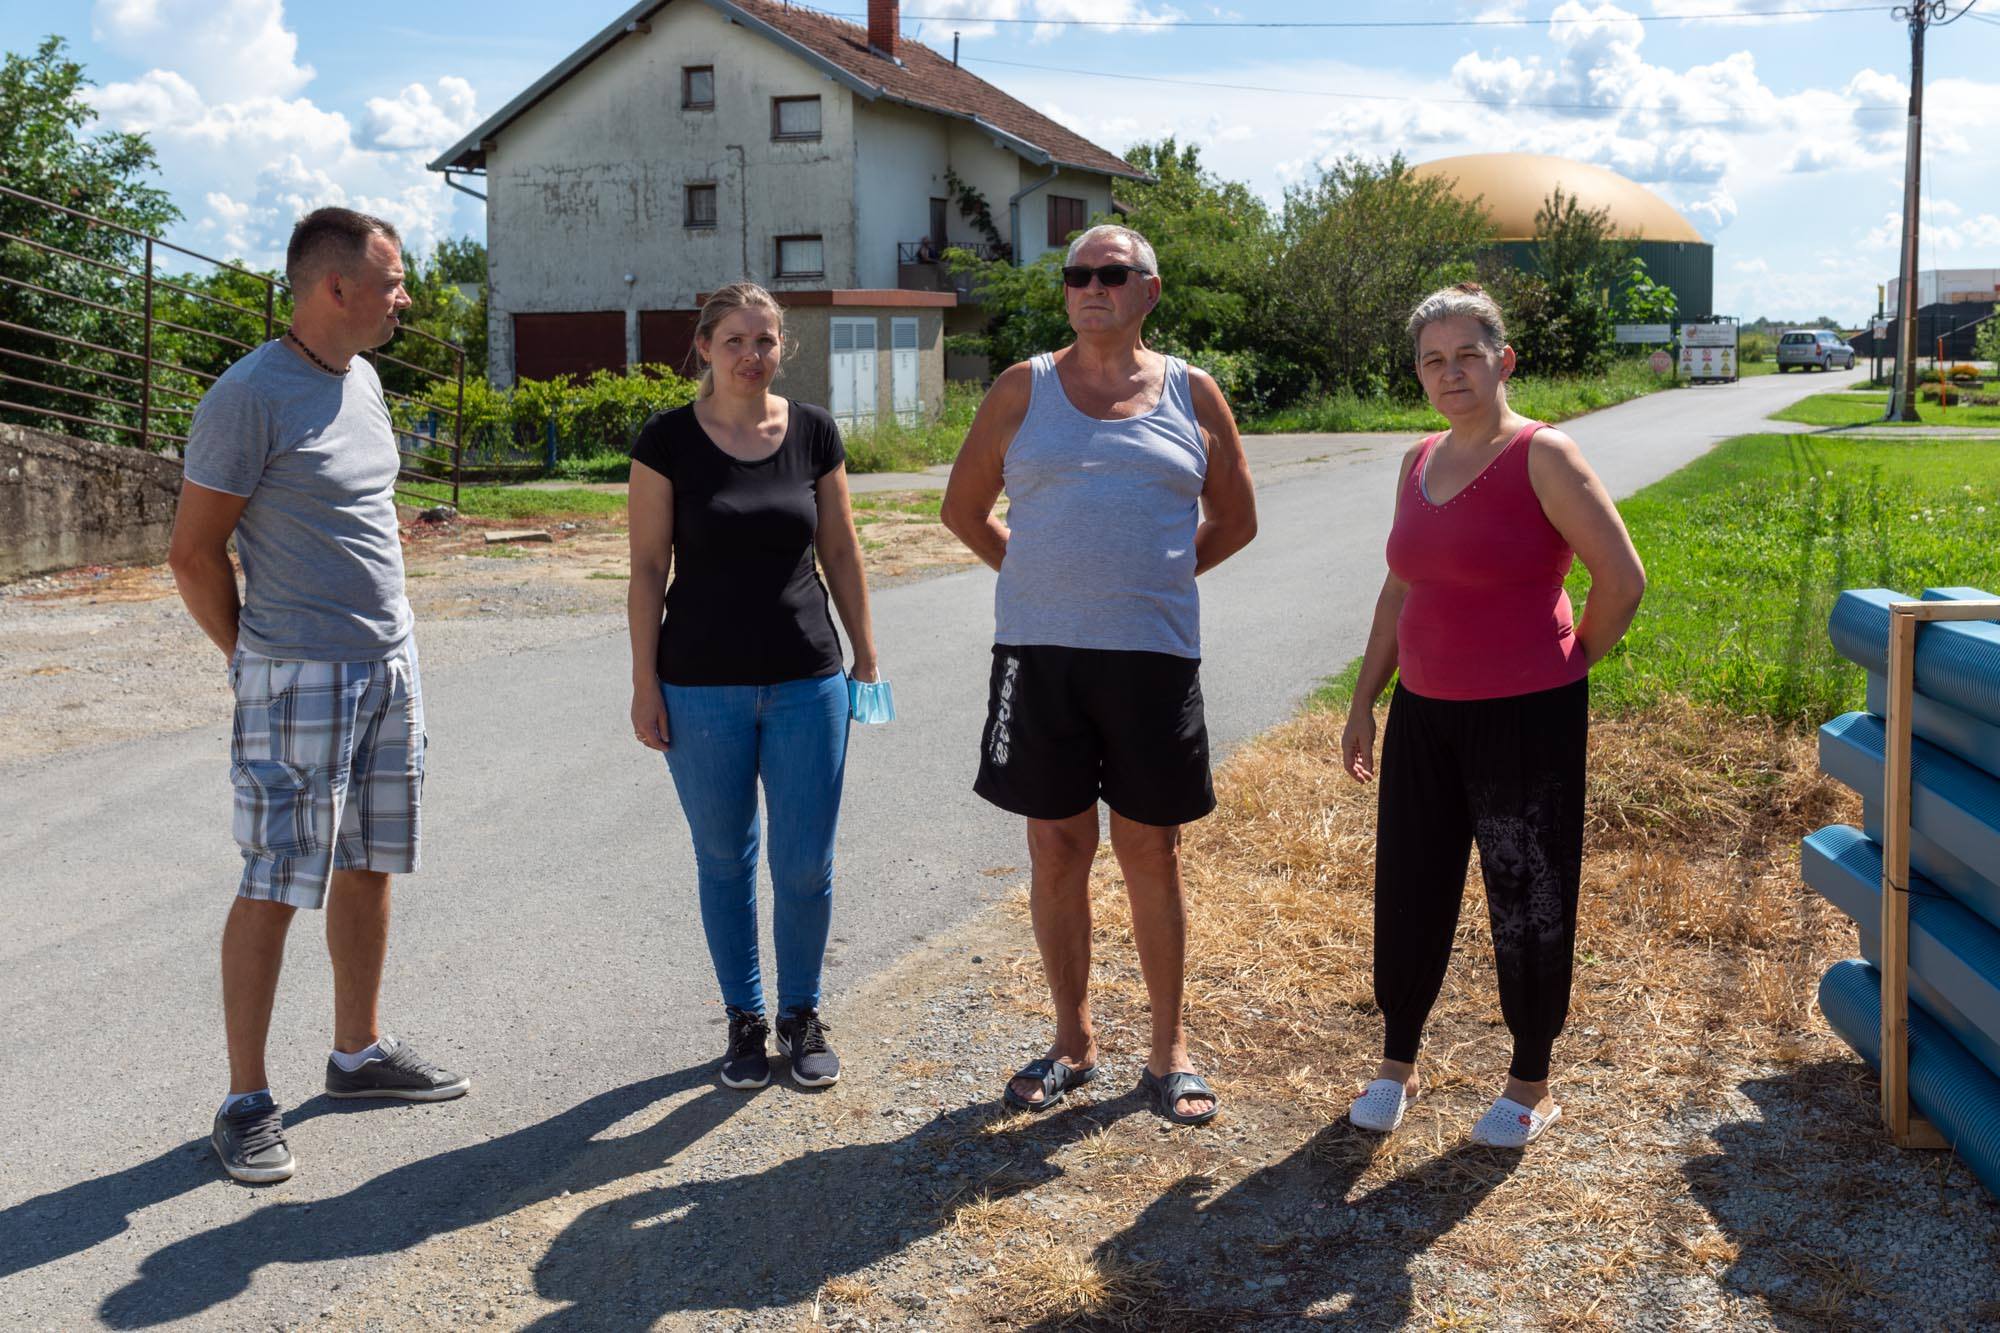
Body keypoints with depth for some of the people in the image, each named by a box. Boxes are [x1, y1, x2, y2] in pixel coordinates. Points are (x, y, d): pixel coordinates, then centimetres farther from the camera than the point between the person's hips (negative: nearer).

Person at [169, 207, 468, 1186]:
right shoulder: (250, 397, -15)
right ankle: (245, 1101, 9)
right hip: (300, 682, -8)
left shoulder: (363, 382, 10)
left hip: (390, 668, 8)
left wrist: (386, 639, 13)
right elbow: (193, 555, -11)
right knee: (275, 887, -1)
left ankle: (359, 1052, 28)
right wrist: (257, 657, -3)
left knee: (368, 867, 14)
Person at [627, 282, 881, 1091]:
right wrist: (644, 682, -5)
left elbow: (840, 551, 9)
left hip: (806, 681, 1)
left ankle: (802, 1014, 25)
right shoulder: (668, 441, -4)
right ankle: (744, 1020, 27)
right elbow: (648, 567, -2)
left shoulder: (813, 433, 3)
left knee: (806, 865, 4)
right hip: (703, 688, -1)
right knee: (724, 862, 10)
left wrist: (866, 656, 8)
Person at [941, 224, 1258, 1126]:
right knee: (1056, 848, 7)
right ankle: (1073, 1042, 22)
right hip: (1039, 652, 1)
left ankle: (1168, 1051, 19)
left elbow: (1235, 519, 15)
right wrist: (1041, 577, 6)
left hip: (1154, 653, 0)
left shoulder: (1191, 394, 7)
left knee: (1151, 852, 6)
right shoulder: (1024, 389, 6)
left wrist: (1154, 577, 7)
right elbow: (964, 509, 12)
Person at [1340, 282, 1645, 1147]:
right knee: (1408, 893, 12)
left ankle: (1532, 1086, 24)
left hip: (1526, 719, -6)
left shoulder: (1543, 458, -11)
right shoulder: (1420, 463, 9)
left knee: (1527, 903, 6)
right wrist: (1364, 703, 16)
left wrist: (1562, 669, 0)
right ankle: (1397, 1065, 30)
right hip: (1425, 716, 6)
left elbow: (1622, 580, -10)